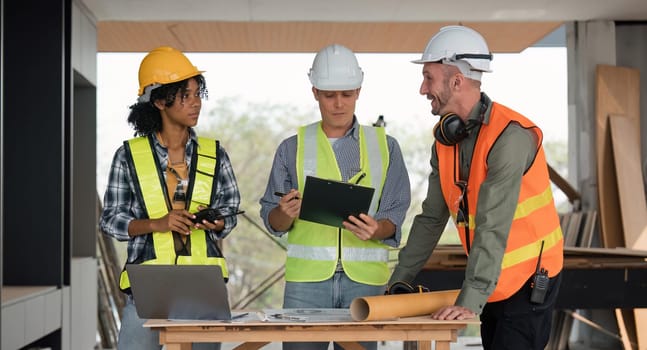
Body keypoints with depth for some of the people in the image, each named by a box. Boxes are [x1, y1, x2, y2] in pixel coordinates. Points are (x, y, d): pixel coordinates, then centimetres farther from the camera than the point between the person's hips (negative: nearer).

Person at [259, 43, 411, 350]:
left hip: (365, 278, 0)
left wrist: (377, 230, -18)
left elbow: (395, 215, 5)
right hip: (307, 278, 0)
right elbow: (271, 220, 8)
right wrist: (285, 214, -15)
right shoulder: (293, 148, 11)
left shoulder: (385, 146, 11)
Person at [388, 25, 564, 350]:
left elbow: (493, 229, -29)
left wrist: (470, 301, -33)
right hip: (493, 284, 8)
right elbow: (431, 218, 9)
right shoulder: (445, 138, 3)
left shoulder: (510, 135, -23)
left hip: (529, 280, -8)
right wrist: (398, 281, 8)